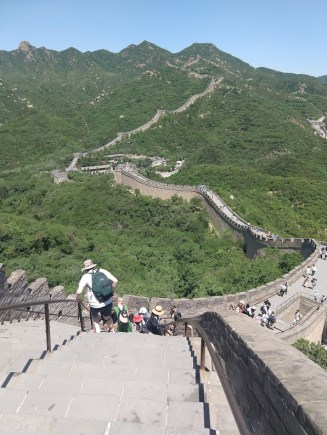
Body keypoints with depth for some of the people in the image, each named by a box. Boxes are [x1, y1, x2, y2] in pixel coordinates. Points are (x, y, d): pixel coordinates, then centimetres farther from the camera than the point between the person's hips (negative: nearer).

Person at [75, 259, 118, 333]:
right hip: (108, 302, 2)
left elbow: (79, 292, -18)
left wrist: (78, 298, 4)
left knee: (95, 316, 33)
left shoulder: (85, 277, -8)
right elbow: (115, 280, -6)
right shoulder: (102, 271, -1)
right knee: (107, 318, 29)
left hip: (95, 305, -2)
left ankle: (97, 328, 20)